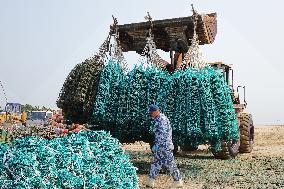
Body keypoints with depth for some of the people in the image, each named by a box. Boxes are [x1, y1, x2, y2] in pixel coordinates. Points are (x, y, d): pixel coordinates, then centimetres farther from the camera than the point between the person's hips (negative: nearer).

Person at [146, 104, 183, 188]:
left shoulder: (162, 119, -16)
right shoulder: (158, 119, 14)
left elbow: (163, 134, -23)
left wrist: (156, 145, -24)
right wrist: (157, 145, 21)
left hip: (165, 146, -10)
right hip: (160, 146, 10)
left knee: (170, 164, -2)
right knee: (156, 162, 10)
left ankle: (178, 182, 8)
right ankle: (151, 181, 15)